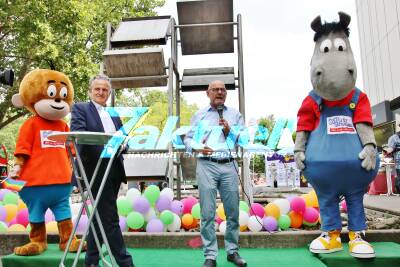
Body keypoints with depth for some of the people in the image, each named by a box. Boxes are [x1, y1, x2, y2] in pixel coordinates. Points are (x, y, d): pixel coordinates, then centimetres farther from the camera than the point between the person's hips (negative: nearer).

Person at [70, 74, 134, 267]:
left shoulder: (114, 114, 21)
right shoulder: (80, 108, 3)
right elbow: (76, 134, -13)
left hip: (114, 170, 7)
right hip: (96, 169, -6)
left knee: (101, 215, 14)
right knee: (110, 217, -6)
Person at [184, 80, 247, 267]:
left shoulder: (235, 115, 16)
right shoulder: (199, 115, 14)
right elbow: (188, 138, 8)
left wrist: (229, 132, -8)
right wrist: (197, 148, -12)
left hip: (229, 166, 2)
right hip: (206, 165, -1)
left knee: (233, 211, 6)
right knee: (208, 213, -1)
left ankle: (232, 251, 22)